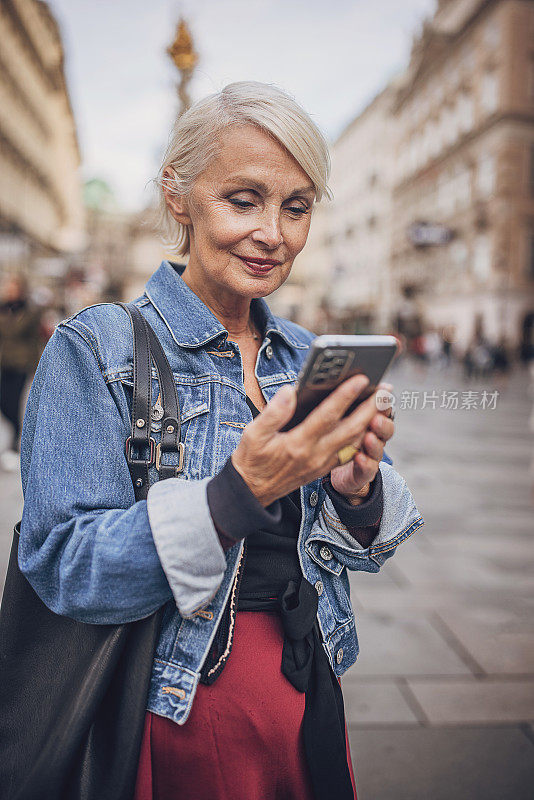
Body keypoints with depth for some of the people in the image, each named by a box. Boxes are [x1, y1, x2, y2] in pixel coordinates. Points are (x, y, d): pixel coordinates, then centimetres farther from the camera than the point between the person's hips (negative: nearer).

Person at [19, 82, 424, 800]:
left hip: (314, 707, 5)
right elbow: (64, 567, -21)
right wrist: (240, 493, -35)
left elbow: (369, 551, 3)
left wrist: (358, 490, -20)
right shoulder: (93, 350, -14)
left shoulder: (313, 360, 1)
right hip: (173, 727, -4)